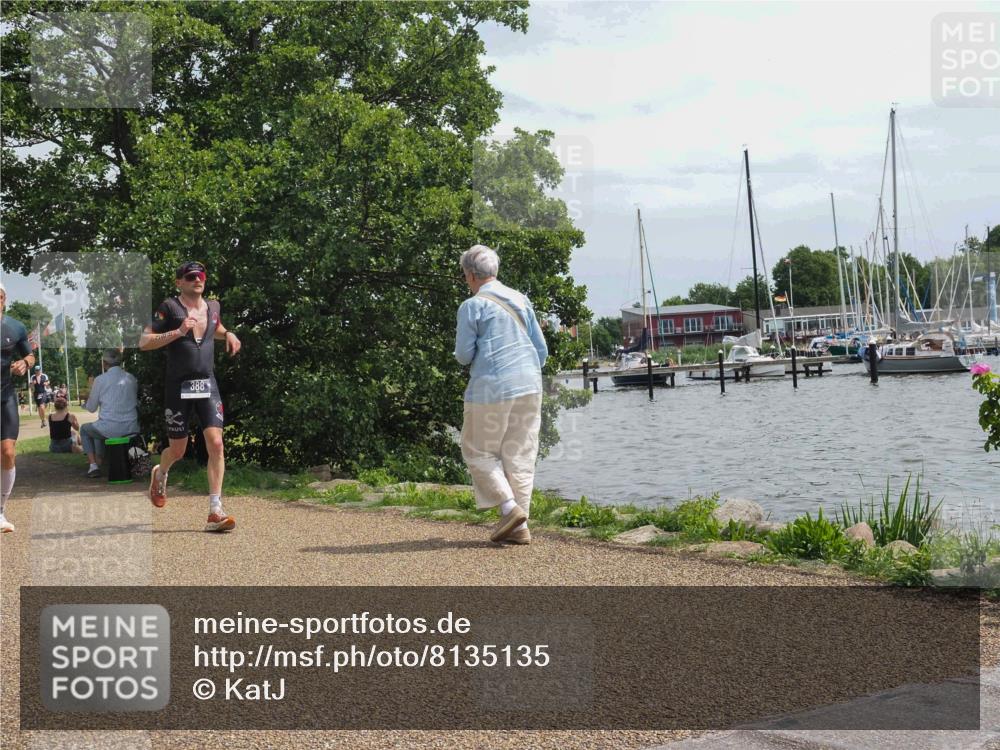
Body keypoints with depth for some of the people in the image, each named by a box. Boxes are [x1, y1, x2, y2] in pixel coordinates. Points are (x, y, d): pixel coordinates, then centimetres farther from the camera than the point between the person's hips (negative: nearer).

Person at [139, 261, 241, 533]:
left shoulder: (213, 306, 10)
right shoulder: (169, 308, -6)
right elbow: (144, 342, -10)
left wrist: (228, 335, 11)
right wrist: (178, 332, -20)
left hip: (207, 385, 3)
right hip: (178, 387, -3)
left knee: (215, 443, -13)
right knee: (178, 450, 7)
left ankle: (215, 512, -12)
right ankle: (160, 475, 44)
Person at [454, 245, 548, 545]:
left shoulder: (472, 306, -6)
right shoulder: (520, 300, 12)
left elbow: (464, 355, -6)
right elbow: (541, 348, 13)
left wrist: (464, 352, 16)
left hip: (491, 388, -6)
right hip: (529, 387, 6)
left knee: (479, 452, 9)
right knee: (520, 456, 8)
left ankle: (510, 507, -5)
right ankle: (520, 527, 7)